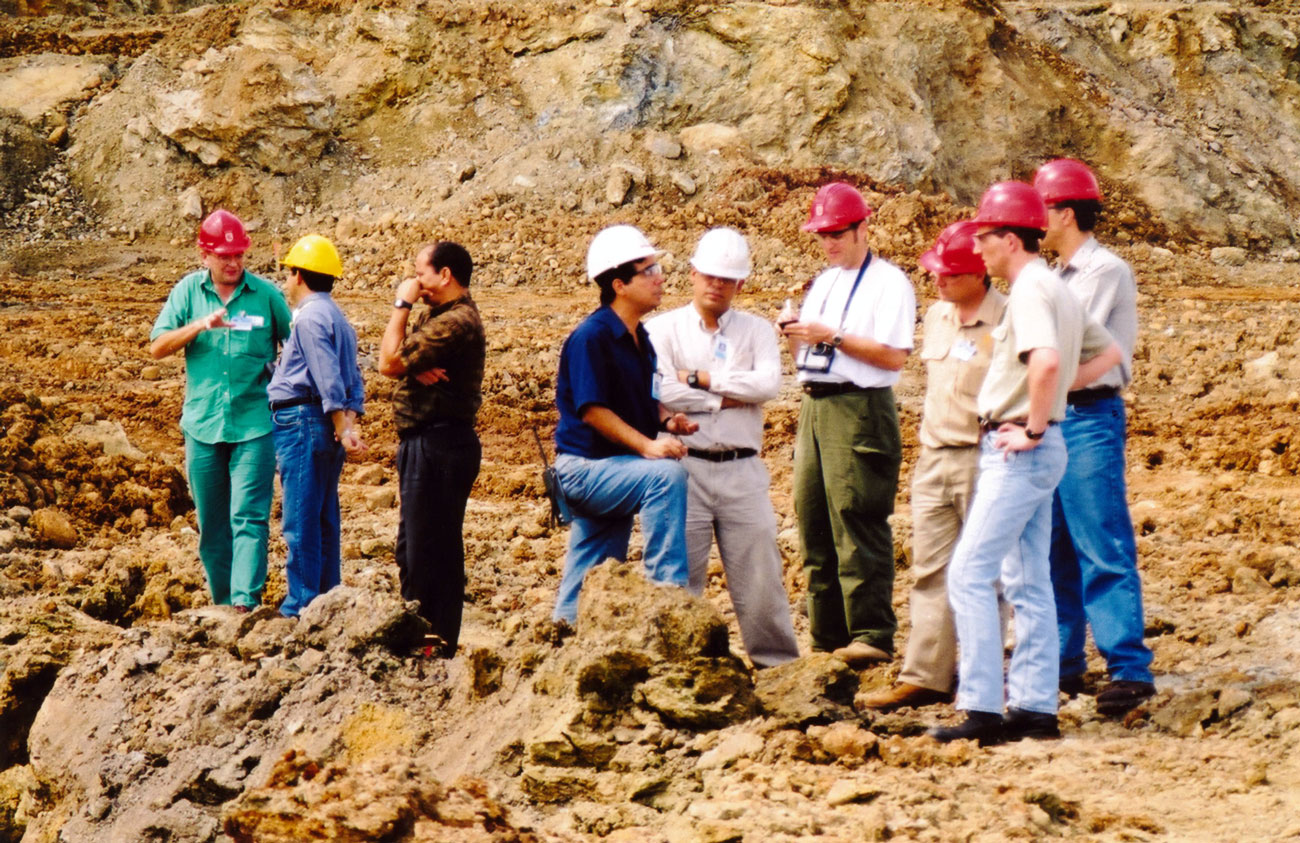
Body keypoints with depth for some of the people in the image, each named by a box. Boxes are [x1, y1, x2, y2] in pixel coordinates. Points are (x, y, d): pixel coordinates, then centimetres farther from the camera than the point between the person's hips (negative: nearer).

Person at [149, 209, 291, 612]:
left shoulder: (266, 294, 1)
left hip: (254, 424, -2)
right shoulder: (188, 291, 4)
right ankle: (222, 602, 17)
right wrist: (199, 325, -15)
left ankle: (246, 598, -17)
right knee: (212, 524, 8)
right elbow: (157, 347, -1)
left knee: (249, 515, -12)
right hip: (203, 425, 2)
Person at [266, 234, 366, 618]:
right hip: (325, 427, 10)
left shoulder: (310, 317, -12)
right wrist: (349, 424, 1)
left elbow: (329, 380, -20)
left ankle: (301, 605, -7)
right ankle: (328, 597, 17)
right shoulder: (338, 319, 19)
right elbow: (353, 383, 13)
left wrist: (343, 430, -21)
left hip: (300, 423, -10)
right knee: (324, 519, 13)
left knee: (300, 521, -7)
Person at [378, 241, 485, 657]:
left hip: (439, 446, -11)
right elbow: (396, 360, 6)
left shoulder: (457, 322, -18)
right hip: (422, 440, 11)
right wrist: (416, 369, -15)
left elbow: (390, 362, -18)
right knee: (412, 546, 18)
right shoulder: (434, 314, 16)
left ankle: (438, 648, -2)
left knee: (432, 549, -6)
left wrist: (402, 305, -9)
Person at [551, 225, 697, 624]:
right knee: (667, 475, -30)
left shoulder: (640, 339, 11)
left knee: (589, 587, 10)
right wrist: (647, 446, -27)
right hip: (586, 466, -9)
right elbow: (592, 410, -21)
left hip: (613, 470, 9)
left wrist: (666, 419, 0)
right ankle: (667, 587, -29)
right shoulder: (591, 337, -16)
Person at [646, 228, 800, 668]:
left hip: (742, 470, 1)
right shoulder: (663, 329, 6)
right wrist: (727, 398, -7)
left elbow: (768, 383, -7)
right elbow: (660, 390, -11)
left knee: (758, 569, 2)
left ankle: (779, 663, 11)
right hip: (686, 466, -1)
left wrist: (700, 378, -8)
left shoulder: (756, 330, 12)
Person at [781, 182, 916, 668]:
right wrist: (796, 338, 2)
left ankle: (872, 636, -12)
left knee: (857, 525, -12)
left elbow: (893, 355, -13)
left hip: (859, 409, -8)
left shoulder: (888, 282, -3)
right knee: (814, 524, 6)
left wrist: (832, 337, -15)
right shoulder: (823, 284, 22)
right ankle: (828, 639, 10)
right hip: (814, 405, 8)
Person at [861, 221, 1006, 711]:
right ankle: (924, 677, 5)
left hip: (982, 459, -7)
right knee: (931, 570, 5)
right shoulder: (936, 317, 12)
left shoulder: (1005, 321, -12)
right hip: (933, 459, 7)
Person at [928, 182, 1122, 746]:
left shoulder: (1030, 291, -16)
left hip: (1018, 451, -10)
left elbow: (1047, 360, -33)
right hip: (1038, 452, 10)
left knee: (969, 573, -10)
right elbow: (1107, 353, 26)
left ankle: (983, 710, -13)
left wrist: (1033, 428, -22)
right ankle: (1036, 706, 14)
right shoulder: (1058, 290, 15)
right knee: (1027, 583, 12)